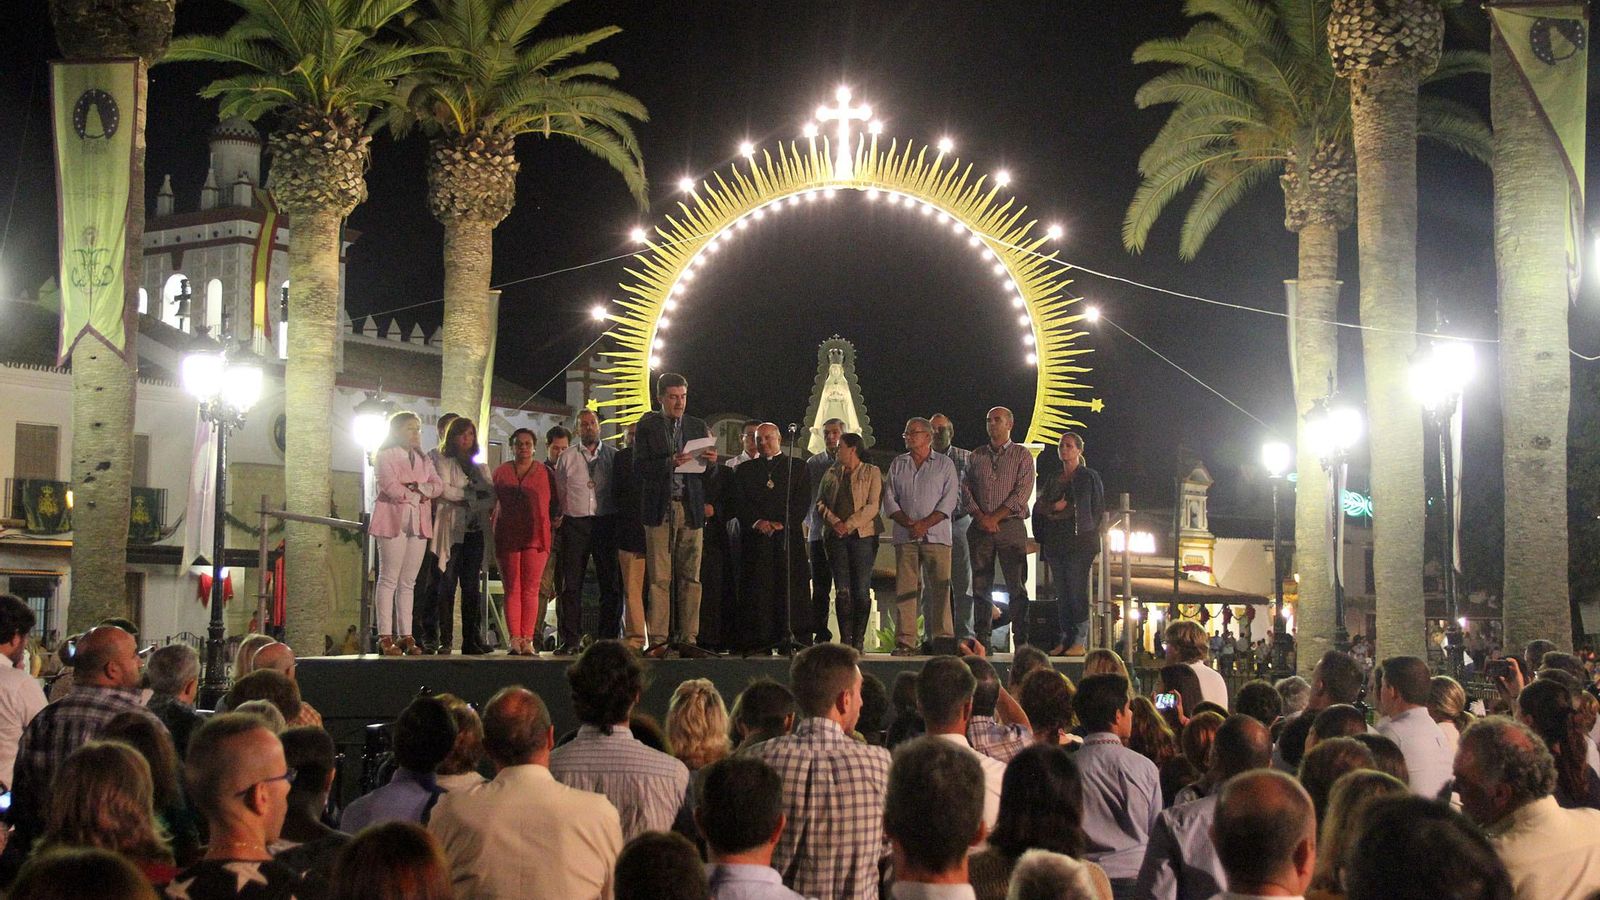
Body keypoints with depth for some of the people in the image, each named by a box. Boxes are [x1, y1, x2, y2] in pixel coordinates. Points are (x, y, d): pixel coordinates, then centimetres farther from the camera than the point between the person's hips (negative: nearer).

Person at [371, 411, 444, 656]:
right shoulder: (386, 456, 2)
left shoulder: (423, 459, 20)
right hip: (394, 520, -6)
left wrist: (417, 486, -9)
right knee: (389, 579, -7)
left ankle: (406, 636, 3)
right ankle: (385, 637, -9)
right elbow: (390, 487, -11)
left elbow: (437, 486, 8)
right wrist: (417, 496, -1)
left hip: (418, 523, 6)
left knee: (408, 582, 4)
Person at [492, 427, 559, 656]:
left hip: (536, 537, -1)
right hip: (507, 537, 1)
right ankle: (514, 639, -3)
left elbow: (556, 503, 12)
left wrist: (554, 522, 1)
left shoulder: (546, 472, 8)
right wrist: (494, 528, 7)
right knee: (512, 589, -1)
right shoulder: (501, 472, 12)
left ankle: (528, 639, -6)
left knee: (531, 589, -5)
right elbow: (492, 502, 16)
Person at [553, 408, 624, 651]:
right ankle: (570, 640, 1)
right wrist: (558, 517, 2)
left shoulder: (614, 456, 9)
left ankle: (609, 638, 4)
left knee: (611, 583, -1)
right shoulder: (566, 458, 11)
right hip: (575, 523, 0)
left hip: (606, 522, 0)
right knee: (571, 584, -1)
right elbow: (559, 492, 11)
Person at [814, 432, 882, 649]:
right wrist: (835, 522, -8)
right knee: (842, 589, -2)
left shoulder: (872, 473, 4)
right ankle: (845, 639, -2)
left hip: (862, 535, -3)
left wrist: (849, 525, -14)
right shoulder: (831, 473, 18)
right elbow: (820, 502, 10)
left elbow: (873, 506, -6)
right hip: (835, 536, 3)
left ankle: (858, 639, -1)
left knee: (861, 589, -4)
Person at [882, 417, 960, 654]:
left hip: (936, 535, -3)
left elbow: (950, 499, -1)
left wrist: (925, 524, -11)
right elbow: (889, 498, 10)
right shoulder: (898, 464, 16)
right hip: (905, 536, 3)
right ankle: (905, 641, -1)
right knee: (905, 589, -2)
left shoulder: (944, 464, 7)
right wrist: (908, 523, -5)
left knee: (941, 588, -6)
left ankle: (943, 639, -3)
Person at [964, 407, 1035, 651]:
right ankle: (981, 639, 4)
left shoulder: (1022, 455, 5)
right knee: (981, 585, 2)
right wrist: (980, 517, -7)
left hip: (1010, 526, -3)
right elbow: (965, 489, 8)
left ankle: (1021, 640, -6)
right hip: (980, 528, 3)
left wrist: (994, 517, -11)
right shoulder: (976, 456, 15)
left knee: (1017, 585, -6)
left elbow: (1022, 492, -5)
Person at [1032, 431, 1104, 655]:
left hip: (1079, 541, -5)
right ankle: (1063, 639, 6)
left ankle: (1080, 642, -8)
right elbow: (1039, 507, 14)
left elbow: (1097, 510, -2)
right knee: (1061, 592, 4)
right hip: (1055, 542, 5)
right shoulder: (1052, 479, 18)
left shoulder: (1089, 477, 2)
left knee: (1077, 591, -9)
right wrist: (1055, 507, -5)